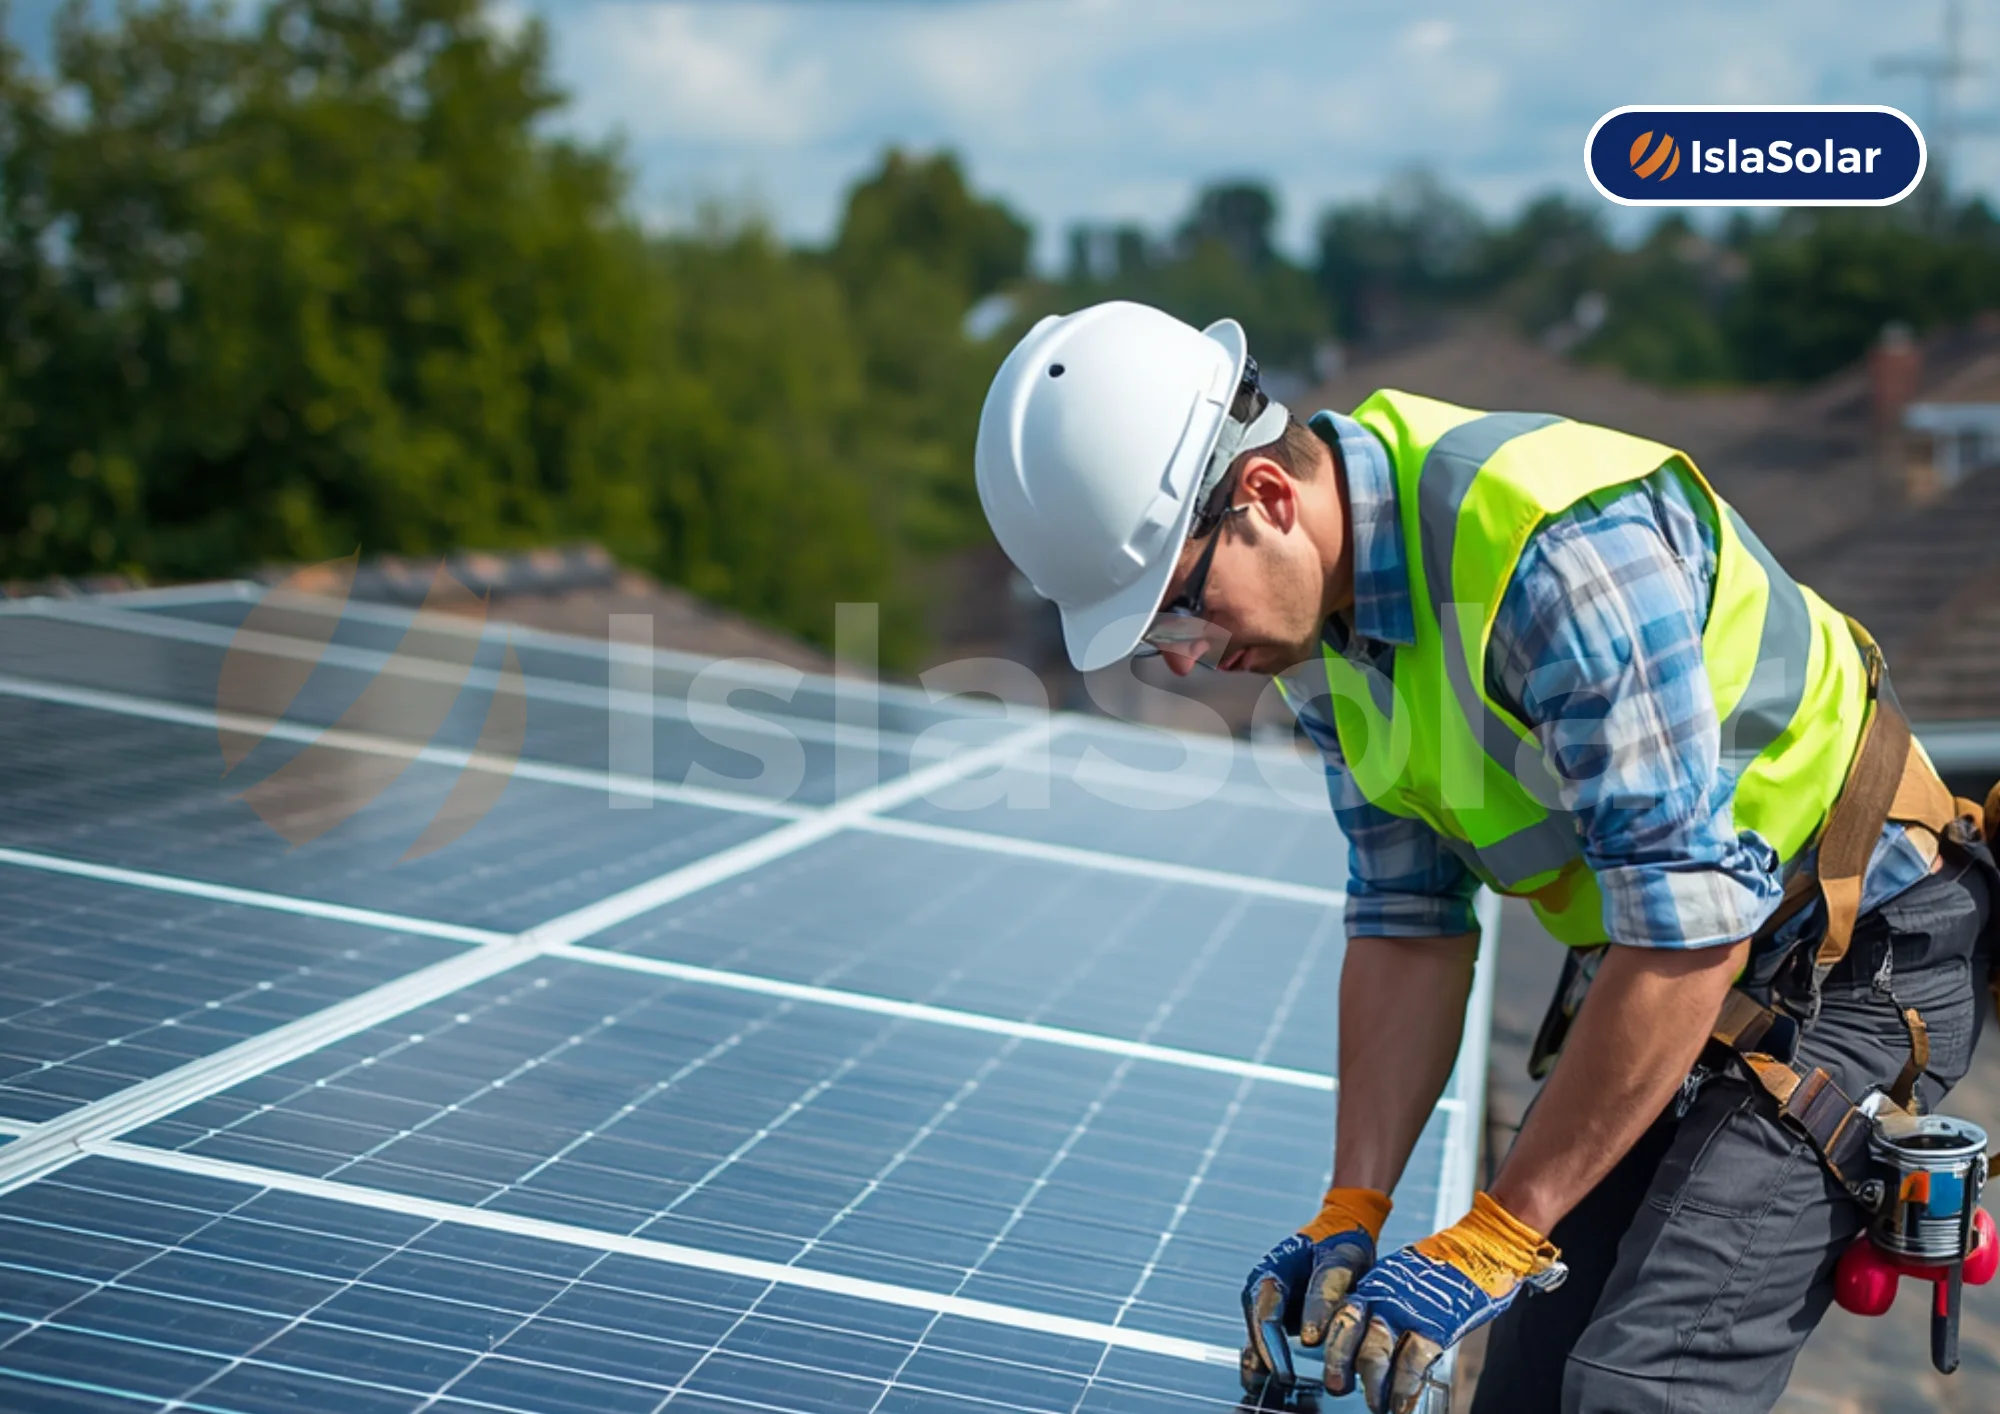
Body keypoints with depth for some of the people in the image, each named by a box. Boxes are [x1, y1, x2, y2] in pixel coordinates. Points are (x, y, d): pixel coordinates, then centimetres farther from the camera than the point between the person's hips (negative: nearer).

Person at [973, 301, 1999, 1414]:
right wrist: (1350, 1216, -6)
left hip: (1859, 955, -8)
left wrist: (1492, 1239, -24)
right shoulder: (1318, 615, -4)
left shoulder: (1557, 543, -32)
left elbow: (1685, 928, -30)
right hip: (1657, 964, 8)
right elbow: (1409, 925, 2)